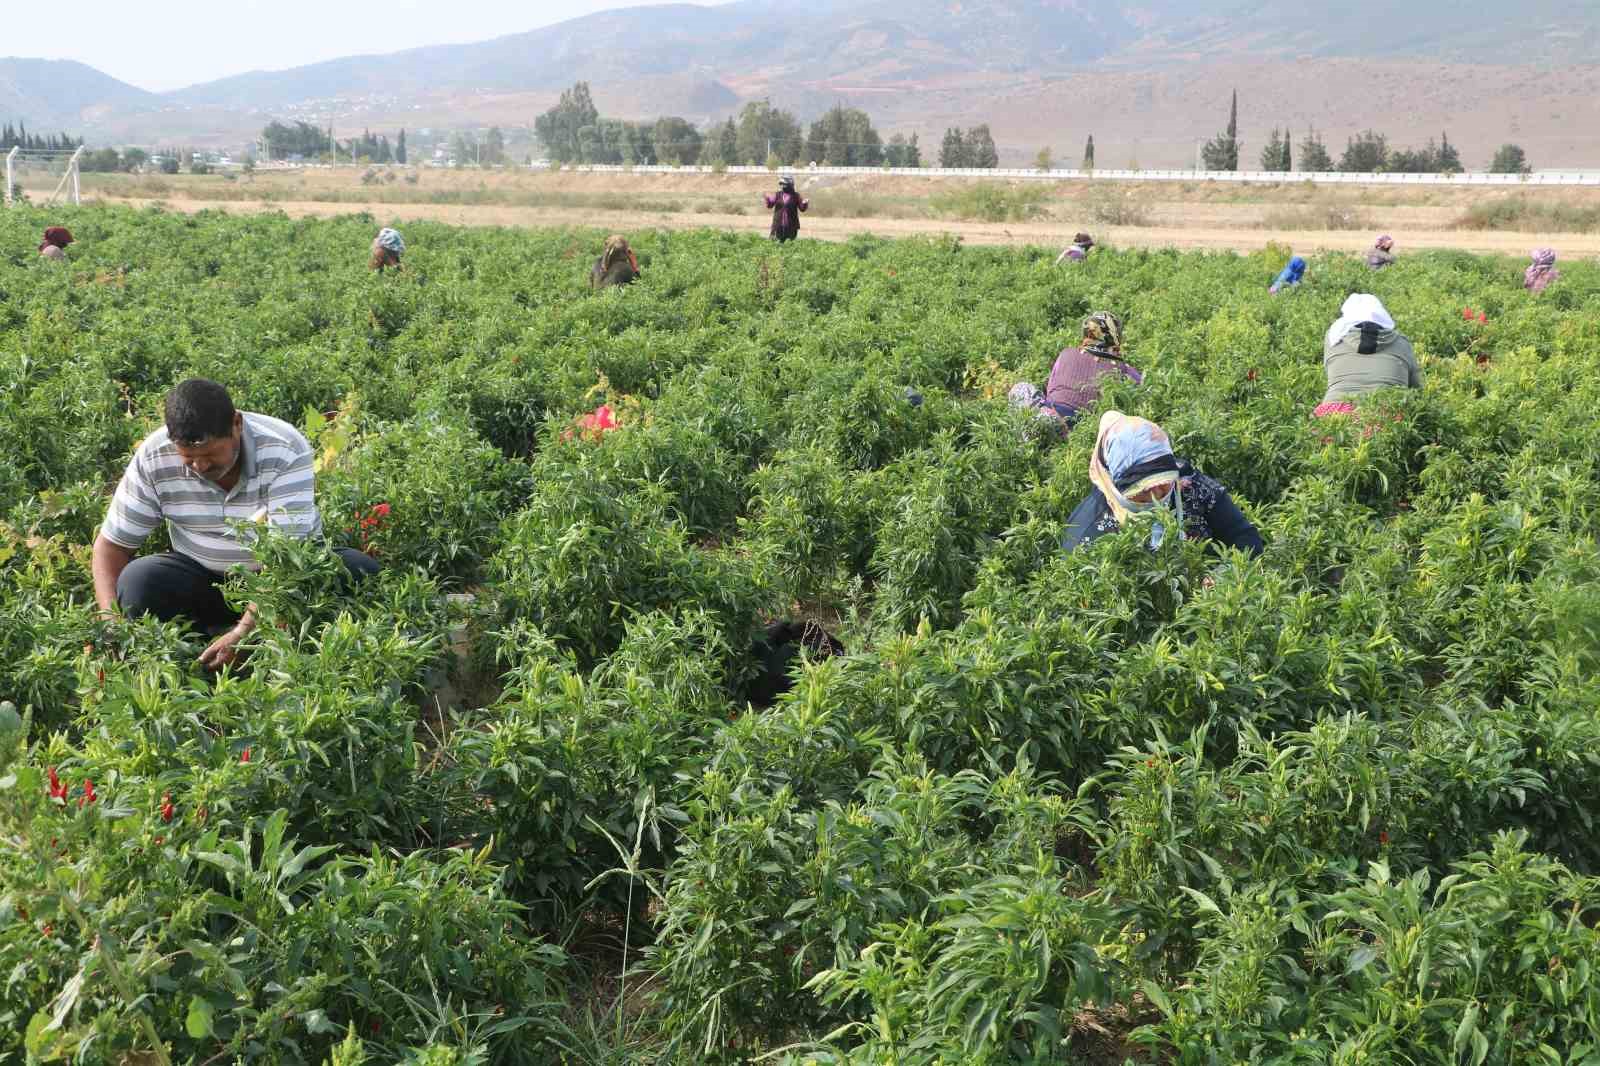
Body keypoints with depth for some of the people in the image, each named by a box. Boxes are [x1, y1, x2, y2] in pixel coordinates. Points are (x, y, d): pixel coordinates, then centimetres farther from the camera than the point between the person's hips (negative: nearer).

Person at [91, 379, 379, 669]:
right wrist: (111, 622, -24)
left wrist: (244, 630, -40)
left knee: (360, 570, -30)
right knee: (137, 582, -28)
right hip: (204, 577, 2)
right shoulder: (153, 458, -15)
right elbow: (112, 544, -7)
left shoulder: (285, 450, -25)